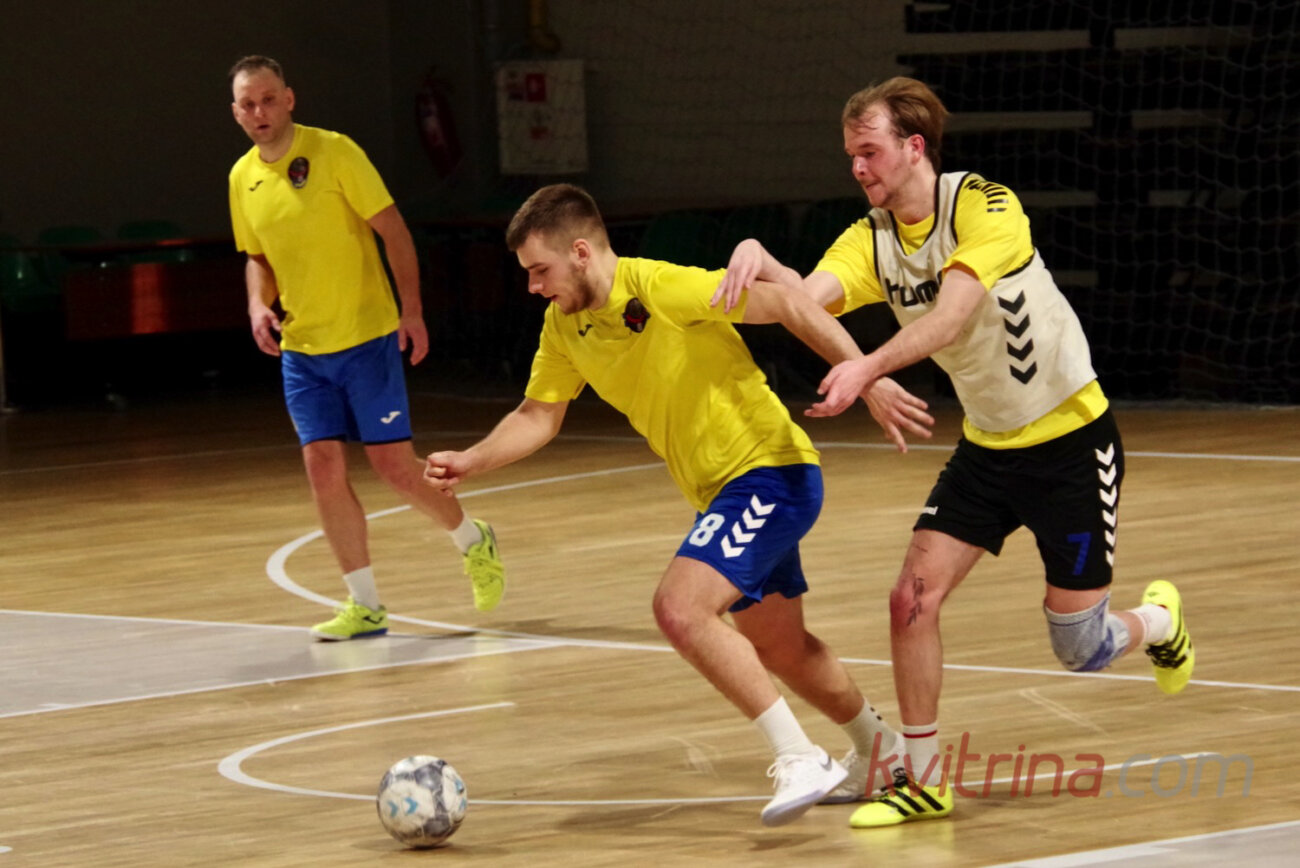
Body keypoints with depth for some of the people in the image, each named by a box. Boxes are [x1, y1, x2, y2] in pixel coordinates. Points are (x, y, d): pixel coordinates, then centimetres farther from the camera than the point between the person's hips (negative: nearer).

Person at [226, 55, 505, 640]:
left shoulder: (333, 152, -10)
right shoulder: (242, 179, 6)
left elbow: (392, 228, -8)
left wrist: (411, 310, -15)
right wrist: (258, 305, -1)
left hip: (366, 336, -5)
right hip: (300, 349, 5)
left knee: (394, 465, -4)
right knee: (323, 467, -5)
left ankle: (473, 542, 23)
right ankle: (364, 606, 3)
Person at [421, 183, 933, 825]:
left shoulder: (662, 289, -22)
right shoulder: (565, 324, 2)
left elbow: (789, 304, -20)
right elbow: (537, 417, 12)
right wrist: (469, 463, -4)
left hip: (768, 470, -9)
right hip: (720, 491, 9)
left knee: (680, 608, -25)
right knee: (775, 645, 21)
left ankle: (799, 760, -19)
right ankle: (876, 748, 45)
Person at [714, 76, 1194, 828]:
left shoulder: (985, 206, -21)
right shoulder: (870, 241, -4)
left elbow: (952, 315, -35)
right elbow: (805, 298, -22)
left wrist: (870, 369, -50)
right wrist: (758, 259, -44)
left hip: (1072, 439, -5)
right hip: (987, 447, 5)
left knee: (1080, 648, 1)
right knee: (913, 600, -10)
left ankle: (1158, 620, 36)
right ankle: (924, 782, 3)